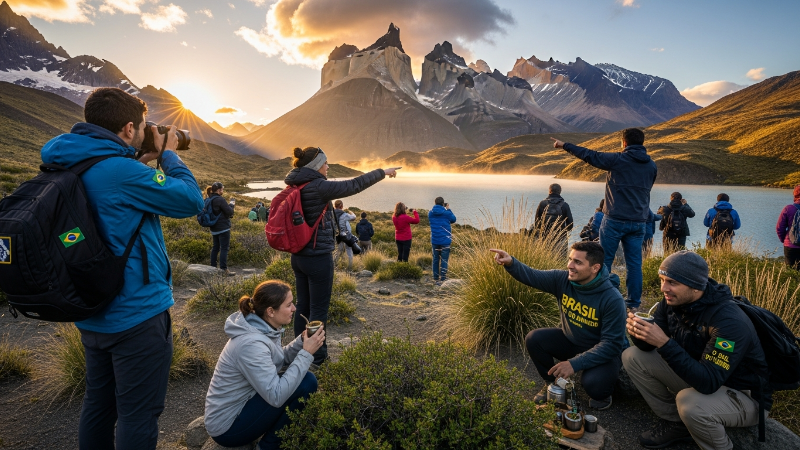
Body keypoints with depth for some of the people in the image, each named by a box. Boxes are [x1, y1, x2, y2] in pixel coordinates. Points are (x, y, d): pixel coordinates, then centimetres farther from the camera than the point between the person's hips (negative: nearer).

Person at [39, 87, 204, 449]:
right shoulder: (121, 171, -23)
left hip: (92, 313, 9)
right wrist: (168, 155, -2)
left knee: (98, 405, 23)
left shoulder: (68, 165, 5)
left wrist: (145, 162, 12)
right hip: (137, 315, -9)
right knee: (138, 415, 6)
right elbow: (191, 200, -15)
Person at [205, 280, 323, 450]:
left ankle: (271, 433, 12)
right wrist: (306, 353, -28)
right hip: (227, 427, -9)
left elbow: (280, 359, 11)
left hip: (239, 405, 9)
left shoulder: (259, 327, -3)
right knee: (306, 383, -18)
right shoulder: (252, 343, -30)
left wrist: (303, 341, -7)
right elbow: (276, 396, -32)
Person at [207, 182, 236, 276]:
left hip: (214, 228, 9)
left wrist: (229, 205, 7)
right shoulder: (220, 200, -17)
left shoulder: (209, 200, 9)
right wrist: (231, 204, 1)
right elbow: (229, 212, -17)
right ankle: (224, 269, -6)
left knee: (215, 247, 15)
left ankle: (213, 267, 19)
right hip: (223, 228, -9)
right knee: (224, 248, -5)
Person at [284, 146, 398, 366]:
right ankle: (316, 358, 15)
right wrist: (382, 172, -4)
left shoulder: (293, 187, 4)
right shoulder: (317, 187, -18)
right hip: (319, 258, -8)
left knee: (304, 305, 17)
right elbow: (354, 185, -14)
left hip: (298, 256, 8)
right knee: (319, 309, 4)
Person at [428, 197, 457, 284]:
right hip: (445, 240, -4)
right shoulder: (447, 213, -12)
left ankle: (436, 278, 20)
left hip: (434, 240, 4)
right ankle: (443, 279, 3)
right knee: (444, 260, 2)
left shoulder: (430, 213, -1)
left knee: (436, 259, 14)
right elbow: (453, 219, 8)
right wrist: (448, 209, 14)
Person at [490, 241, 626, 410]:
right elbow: (531, 276, -17)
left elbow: (612, 344, -27)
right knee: (534, 339, -17)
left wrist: (575, 363, -36)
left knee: (593, 383, -33)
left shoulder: (612, 300, -28)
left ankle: (602, 393, 7)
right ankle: (551, 382, 10)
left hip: (603, 352, -4)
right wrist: (510, 263, -40)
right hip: (570, 341, 5)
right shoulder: (563, 279, -16)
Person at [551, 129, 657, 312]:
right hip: (638, 222, 5)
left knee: (604, 260, 4)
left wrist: (565, 145, 6)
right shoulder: (652, 166, 8)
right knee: (634, 263, 9)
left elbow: (589, 155, -3)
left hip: (615, 220, -5)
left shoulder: (617, 160, -9)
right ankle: (634, 302, 15)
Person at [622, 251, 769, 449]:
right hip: (697, 375, 7)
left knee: (689, 402, -37)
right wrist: (638, 331, -28)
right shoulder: (672, 301, -11)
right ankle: (675, 423, 9)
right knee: (632, 356, -4)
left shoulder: (729, 321, -31)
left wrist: (664, 343, -43)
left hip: (741, 395, -6)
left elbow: (708, 382, -37)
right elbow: (647, 346, -6)